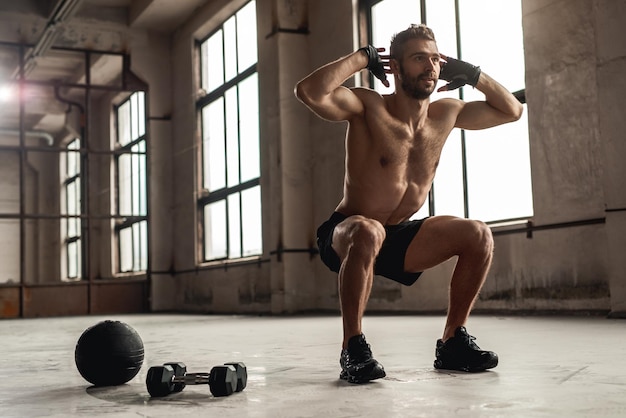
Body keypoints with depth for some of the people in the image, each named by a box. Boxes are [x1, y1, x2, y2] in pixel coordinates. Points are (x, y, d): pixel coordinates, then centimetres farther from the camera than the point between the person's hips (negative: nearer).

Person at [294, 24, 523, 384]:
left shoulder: (446, 114, 2)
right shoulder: (368, 107, -16)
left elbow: (512, 110, 15)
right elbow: (309, 92, -35)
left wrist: (471, 73, 4)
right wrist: (363, 56, -23)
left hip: (401, 238, 6)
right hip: (346, 234, -5)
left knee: (479, 236, -10)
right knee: (368, 233, -40)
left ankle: (452, 343, 1)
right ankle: (353, 349, -26)